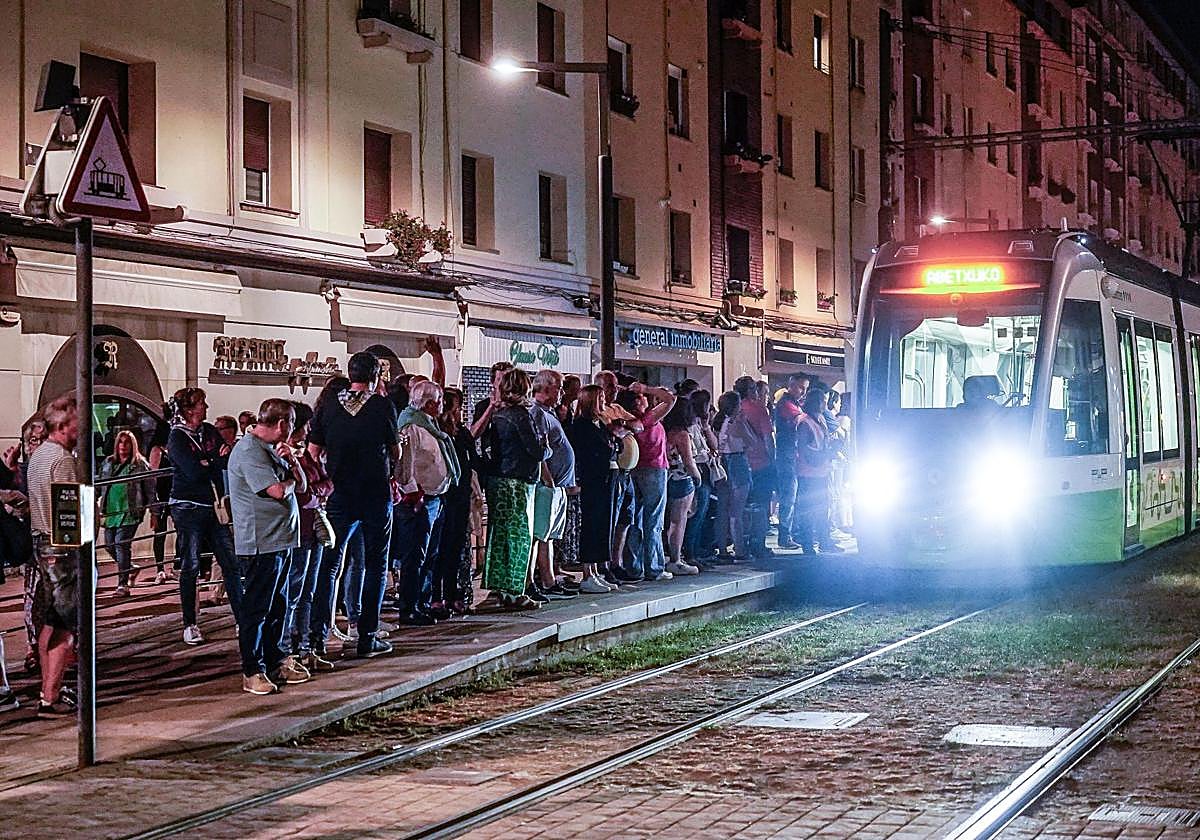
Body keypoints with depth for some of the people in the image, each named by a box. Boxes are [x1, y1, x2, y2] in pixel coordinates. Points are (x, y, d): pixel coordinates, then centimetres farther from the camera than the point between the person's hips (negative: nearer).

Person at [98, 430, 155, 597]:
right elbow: (100, 486, 24)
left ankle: (123, 585, -8)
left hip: (129, 513, -6)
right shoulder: (107, 463, 15)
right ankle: (131, 569, 32)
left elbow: (150, 489, 0)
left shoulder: (140, 464, 0)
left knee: (122, 544, -12)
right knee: (110, 545, 6)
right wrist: (99, 508, 19)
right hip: (110, 512, 6)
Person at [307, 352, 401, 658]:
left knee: (329, 565, 8)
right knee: (375, 566, 8)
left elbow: (314, 453, 3)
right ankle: (367, 638, 7)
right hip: (377, 496, -2)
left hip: (339, 496, 2)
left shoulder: (328, 406, -2)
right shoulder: (383, 406, -7)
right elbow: (396, 454, 2)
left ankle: (318, 633, 1)